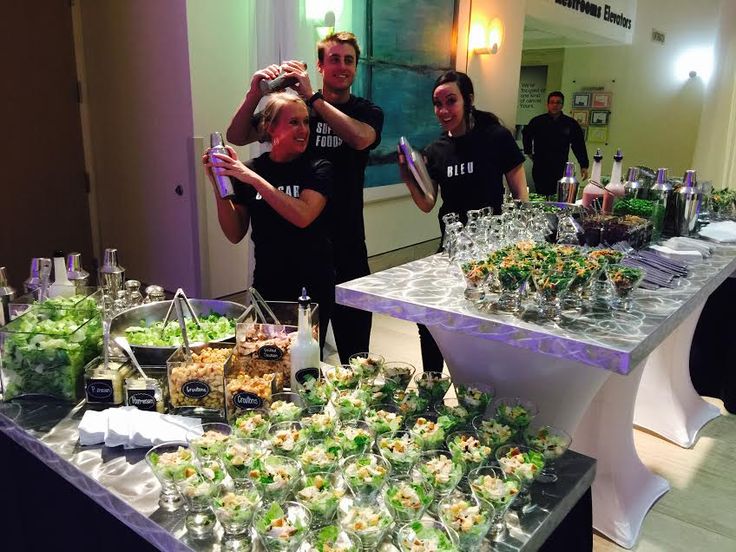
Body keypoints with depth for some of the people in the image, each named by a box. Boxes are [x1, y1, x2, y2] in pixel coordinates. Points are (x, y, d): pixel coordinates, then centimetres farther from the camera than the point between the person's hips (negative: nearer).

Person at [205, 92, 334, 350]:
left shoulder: (318, 169, -5)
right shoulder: (248, 170, 1)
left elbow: (303, 216, -22)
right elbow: (235, 234, 2)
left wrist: (254, 179, -23)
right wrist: (218, 186, -10)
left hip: (312, 287, -2)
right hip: (267, 287, 2)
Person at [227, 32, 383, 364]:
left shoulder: (367, 112, 6)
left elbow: (360, 138, -19)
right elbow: (236, 137, -4)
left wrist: (312, 97, -23)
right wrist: (255, 91, -19)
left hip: (347, 247, 0)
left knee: (354, 349, 8)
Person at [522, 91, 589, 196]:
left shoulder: (571, 124, 2)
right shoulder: (537, 121, 2)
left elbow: (579, 145, 5)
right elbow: (526, 134, 22)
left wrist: (584, 166, 1)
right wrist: (528, 152, 18)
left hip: (560, 170, 0)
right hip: (540, 169, 0)